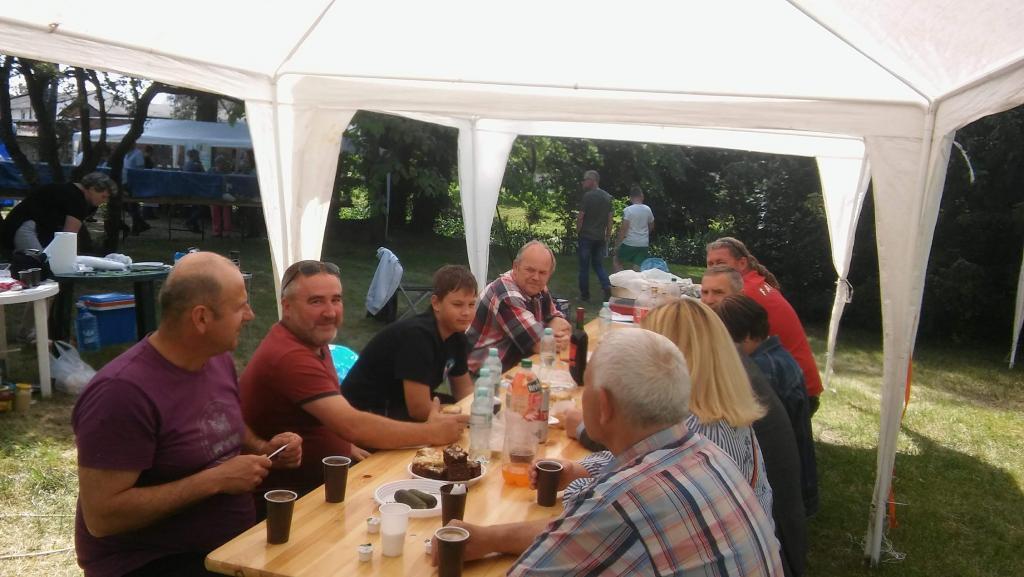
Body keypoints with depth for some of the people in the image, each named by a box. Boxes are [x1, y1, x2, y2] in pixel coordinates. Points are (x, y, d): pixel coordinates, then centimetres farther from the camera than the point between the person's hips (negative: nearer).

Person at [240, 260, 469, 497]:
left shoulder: (313, 340, 8)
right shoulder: (289, 357, -24)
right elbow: (352, 425, -29)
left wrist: (346, 446, 0)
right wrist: (432, 433, -21)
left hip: (322, 478, 9)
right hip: (292, 493, -9)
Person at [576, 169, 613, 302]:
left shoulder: (588, 196, -11)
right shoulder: (608, 197, 8)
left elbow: (580, 216, -12)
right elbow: (610, 218, 10)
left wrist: (578, 230, 2)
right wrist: (608, 235, 16)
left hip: (587, 236, -5)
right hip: (601, 237, 5)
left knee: (584, 267, 5)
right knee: (598, 265, 15)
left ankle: (585, 295, 11)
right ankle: (607, 287, -7)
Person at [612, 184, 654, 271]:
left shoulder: (627, 210, -12)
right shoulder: (647, 209, 3)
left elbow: (624, 228, -15)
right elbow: (651, 226, 16)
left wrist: (618, 242, -6)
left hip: (630, 243, -4)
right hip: (644, 244, 4)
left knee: (617, 261, 17)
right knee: (638, 269, 5)